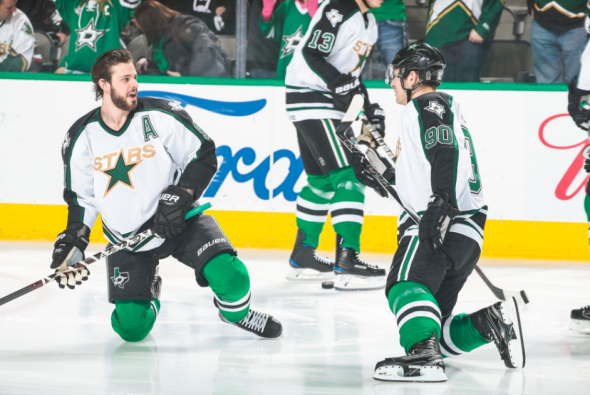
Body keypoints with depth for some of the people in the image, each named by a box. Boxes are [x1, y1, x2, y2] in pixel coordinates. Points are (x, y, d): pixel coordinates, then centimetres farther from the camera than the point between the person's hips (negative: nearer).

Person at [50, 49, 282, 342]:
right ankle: (147, 290, 30)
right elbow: (80, 197, 5)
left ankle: (236, 312, 11)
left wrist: (180, 197, -19)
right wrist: (72, 242, -8)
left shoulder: (161, 116, -13)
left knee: (230, 275, -25)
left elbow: (204, 155, -7)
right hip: (126, 238, 2)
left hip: (178, 221, -2)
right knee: (132, 328, -7)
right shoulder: (82, 137, -6)